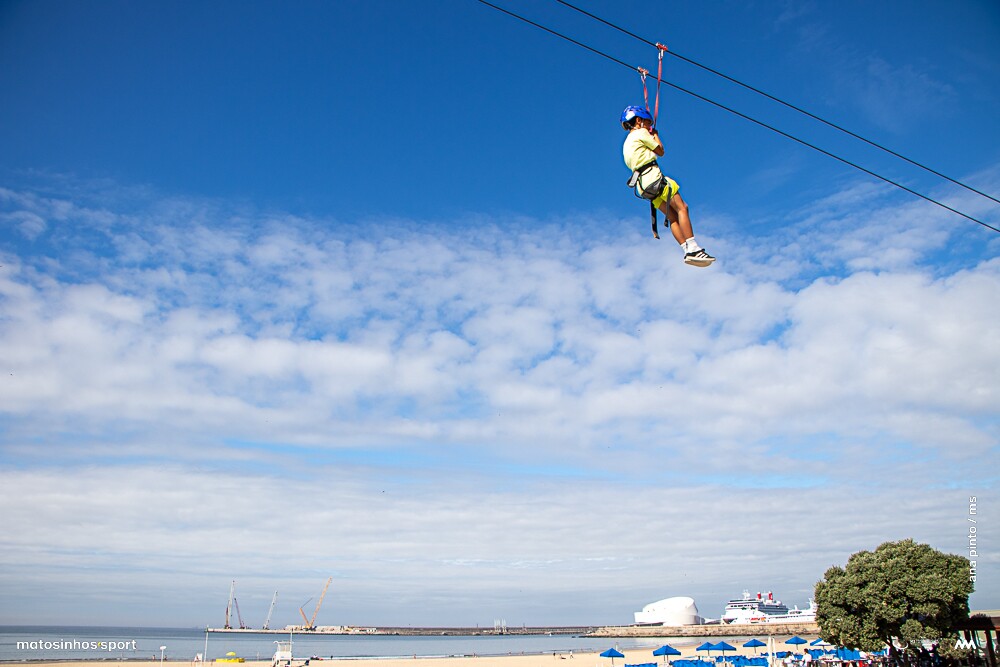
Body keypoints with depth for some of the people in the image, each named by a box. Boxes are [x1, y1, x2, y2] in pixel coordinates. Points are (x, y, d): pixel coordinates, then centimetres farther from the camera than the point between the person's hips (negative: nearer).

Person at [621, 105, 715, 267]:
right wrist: (655, 135, 22)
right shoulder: (641, 133, 0)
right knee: (681, 208, -12)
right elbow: (660, 151, 5)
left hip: (644, 183, 9)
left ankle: (688, 251, -6)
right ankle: (693, 249, -22)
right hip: (653, 176, -9)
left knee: (673, 217, 5)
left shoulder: (627, 142, 25)